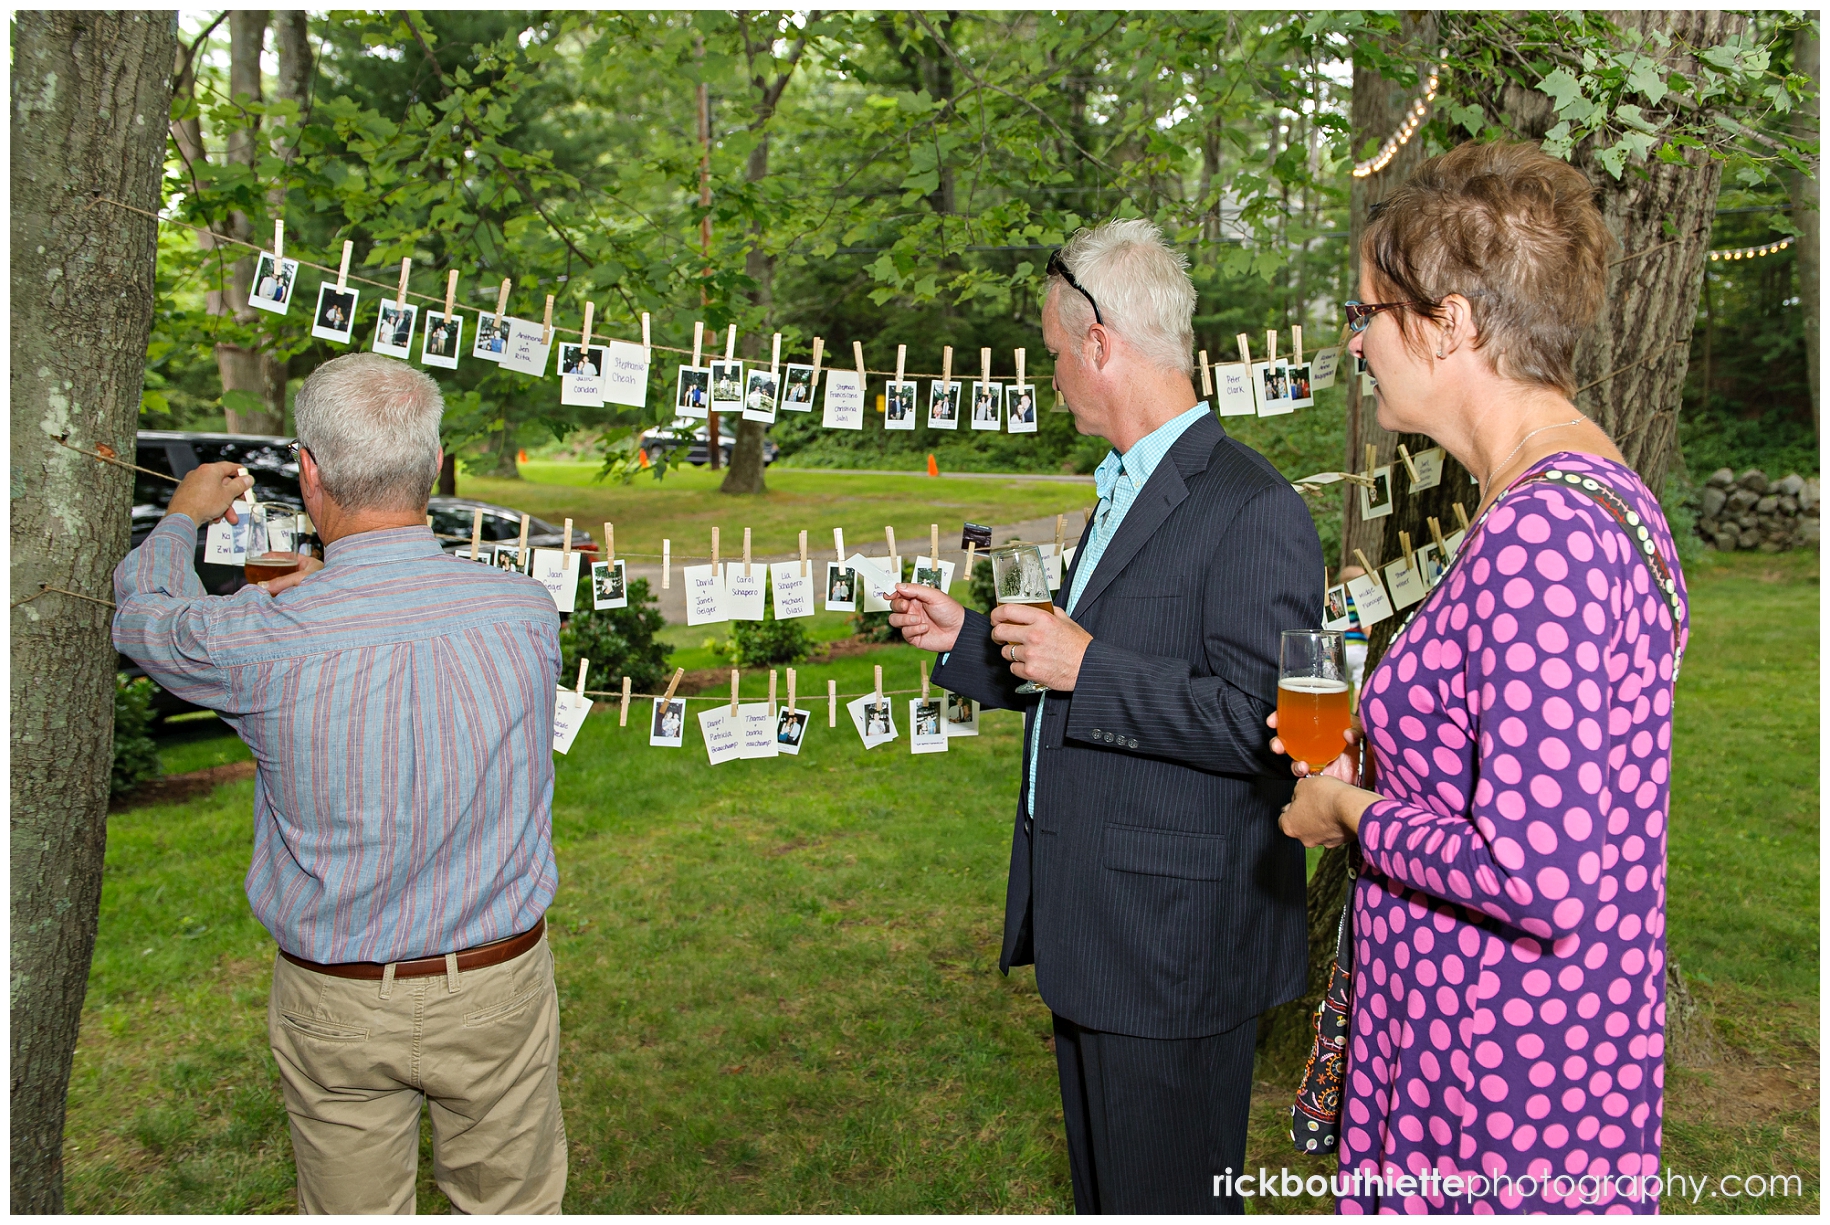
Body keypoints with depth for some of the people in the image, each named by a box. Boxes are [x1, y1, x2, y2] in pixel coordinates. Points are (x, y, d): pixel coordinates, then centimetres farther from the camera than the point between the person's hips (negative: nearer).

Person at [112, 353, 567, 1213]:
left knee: (353, 1209, 21)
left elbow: (142, 614, 4)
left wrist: (183, 515, 25)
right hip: (497, 989, 1)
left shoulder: (263, 641, -21)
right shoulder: (527, 612, -17)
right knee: (515, 1203, 20)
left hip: (335, 1006, -1)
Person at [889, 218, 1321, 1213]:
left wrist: (1086, 666, -23)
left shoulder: (1253, 511, -18)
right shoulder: (1126, 493, 14)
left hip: (1176, 945, -10)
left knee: (1165, 1195, 7)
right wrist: (964, 641, 20)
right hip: (1092, 939, 10)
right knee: (1102, 1186, 24)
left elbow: (1259, 722, -26)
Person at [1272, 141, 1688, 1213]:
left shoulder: (1543, 533, -26)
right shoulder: (1602, 494, 7)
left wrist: (1352, 811, -14)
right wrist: (1374, 756, 11)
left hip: (1505, 1076, -9)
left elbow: (1537, 872, -30)